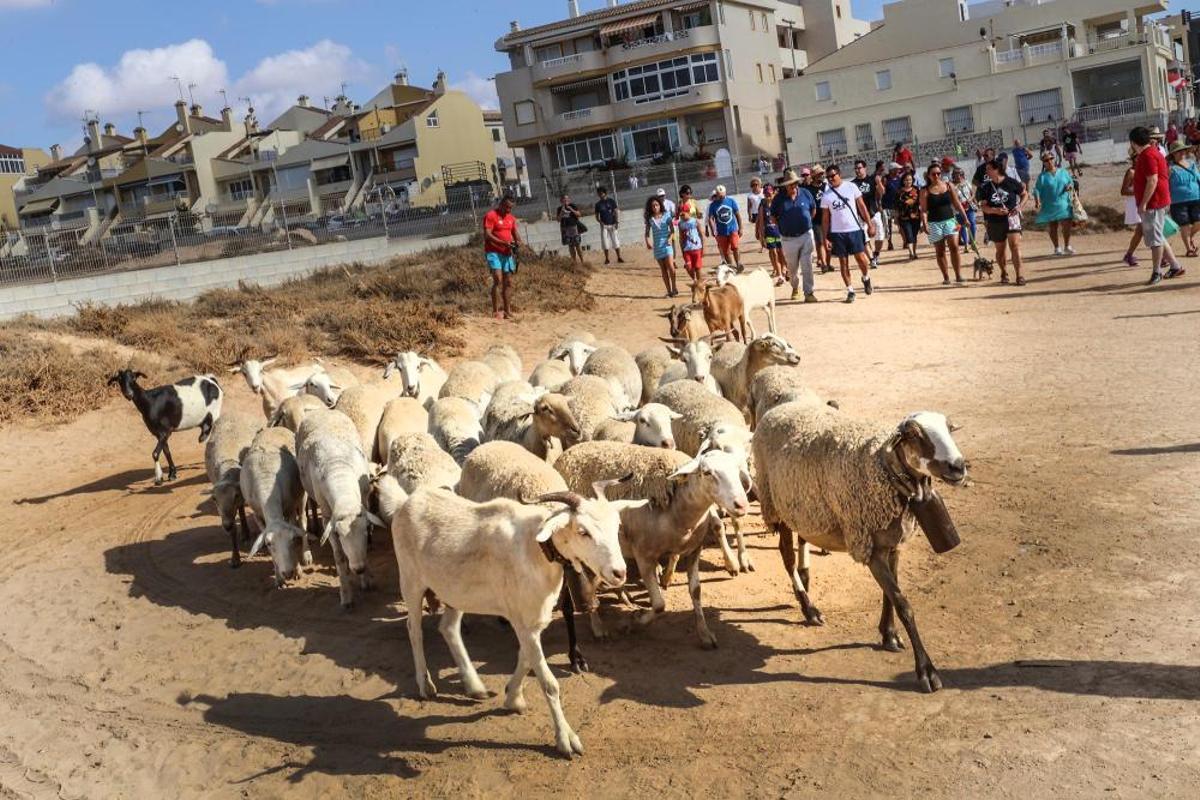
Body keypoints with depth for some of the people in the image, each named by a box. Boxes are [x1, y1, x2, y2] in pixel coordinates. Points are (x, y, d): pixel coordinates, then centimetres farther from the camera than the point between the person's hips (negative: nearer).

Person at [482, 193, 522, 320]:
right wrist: (503, 243, -25)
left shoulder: (511, 218, 14)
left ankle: (507, 311, 16)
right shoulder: (491, 216, -8)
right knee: (498, 280, -18)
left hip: (507, 254, 7)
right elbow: (487, 235, -16)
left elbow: (515, 232, 18)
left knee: (508, 282, 7)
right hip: (493, 252, -7)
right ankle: (495, 312, -18)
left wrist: (518, 241, -6)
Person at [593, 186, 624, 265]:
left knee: (616, 241, -2)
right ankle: (606, 259, 6)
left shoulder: (611, 201, 1)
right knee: (605, 242, -1)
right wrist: (600, 222, -8)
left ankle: (619, 258, 3)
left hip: (612, 224, -1)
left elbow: (616, 212, 0)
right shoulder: (598, 204, 5)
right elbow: (597, 215, 10)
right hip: (604, 225, 2)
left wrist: (617, 222, -8)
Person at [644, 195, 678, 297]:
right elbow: (647, 232, 6)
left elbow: (672, 229, 0)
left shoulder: (666, 215, 1)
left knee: (670, 266, -17)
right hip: (657, 246, 2)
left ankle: (674, 287, -3)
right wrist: (648, 242, -12)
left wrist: (670, 237, -18)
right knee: (663, 270, 5)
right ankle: (669, 291, 11)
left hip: (667, 244, -2)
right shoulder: (650, 218, 4)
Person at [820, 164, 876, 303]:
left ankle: (866, 278, 25)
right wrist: (825, 237, 0)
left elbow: (862, 206, 3)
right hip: (837, 233, 1)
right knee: (843, 262, 4)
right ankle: (850, 290, 12)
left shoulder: (851, 187, -1)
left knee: (861, 258, -5)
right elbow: (825, 218, 5)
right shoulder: (826, 195, 2)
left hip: (854, 229, -1)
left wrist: (869, 224, -1)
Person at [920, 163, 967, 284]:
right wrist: (924, 224, -18)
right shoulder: (925, 191, -1)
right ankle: (946, 278, 10)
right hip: (934, 223, -1)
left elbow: (957, 203, 8)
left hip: (949, 220, 1)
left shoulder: (948, 186, 6)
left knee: (953, 246, -13)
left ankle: (958, 275, -11)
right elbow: (923, 210, -5)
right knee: (940, 251, 4)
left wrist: (965, 217, 2)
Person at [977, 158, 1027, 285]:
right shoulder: (986, 187, -2)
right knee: (1000, 250, 15)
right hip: (995, 222, 3)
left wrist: (1019, 206, -7)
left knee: (1015, 246, -15)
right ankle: (1004, 273, 36)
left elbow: (1024, 194, 9)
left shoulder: (1011, 182, -6)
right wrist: (995, 210, -21)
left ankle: (1019, 275, -13)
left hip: (1011, 218, -3)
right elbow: (983, 206, -4)